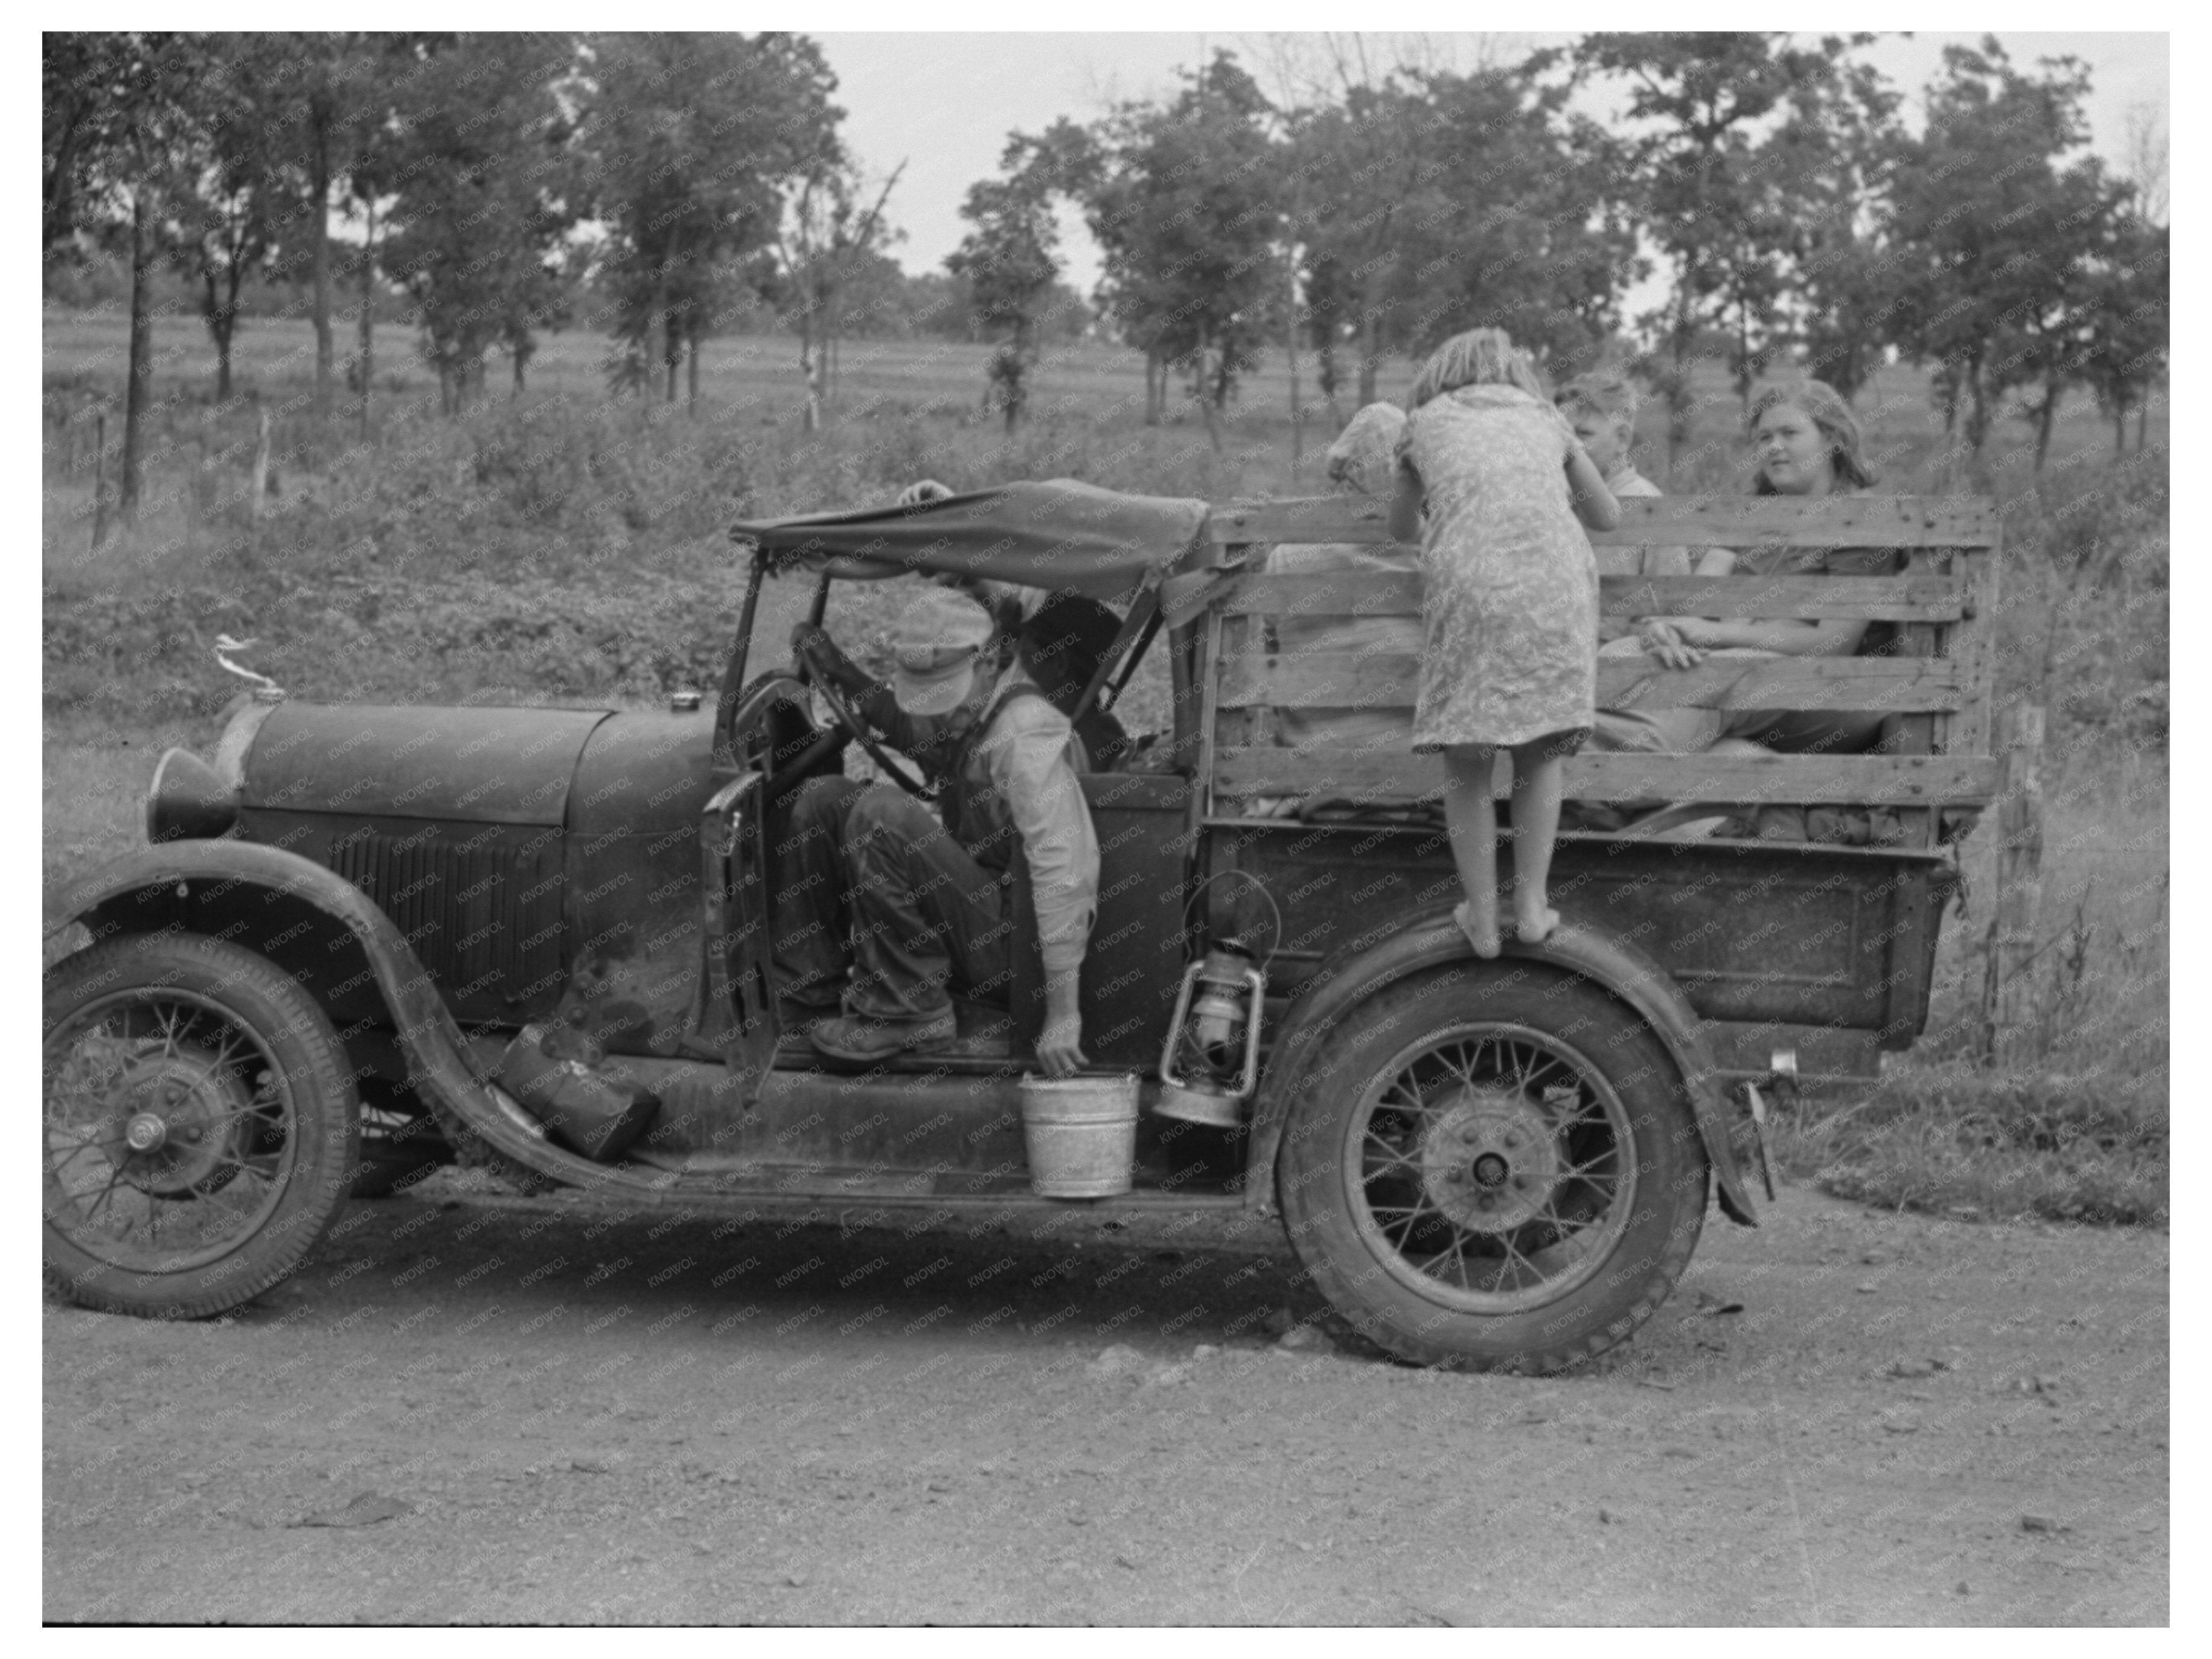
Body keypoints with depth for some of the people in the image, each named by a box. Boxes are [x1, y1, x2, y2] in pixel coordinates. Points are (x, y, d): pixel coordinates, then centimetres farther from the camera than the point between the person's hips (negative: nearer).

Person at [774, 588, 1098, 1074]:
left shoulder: (1026, 735, -19)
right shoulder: (968, 718, 11)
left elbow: (1067, 873, -26)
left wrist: (1063, 1016, -29)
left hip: (1011, 946, -10)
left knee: (881, 814, -27)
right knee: (822, 799, 3)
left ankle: (906, 1012, -18)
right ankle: (806, 995, 1)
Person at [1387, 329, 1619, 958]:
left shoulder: (1425, 424, 23)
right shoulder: (1544, 418, 26)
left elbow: (1402, 527, 39)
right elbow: (1607, 516, 38)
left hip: (1465, 583, -1)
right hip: (1557, 581, 1)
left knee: (1465, 759, 10)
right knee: (1542, 747, 16)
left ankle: (1481, 916, 10)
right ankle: (1531, 903, 12)